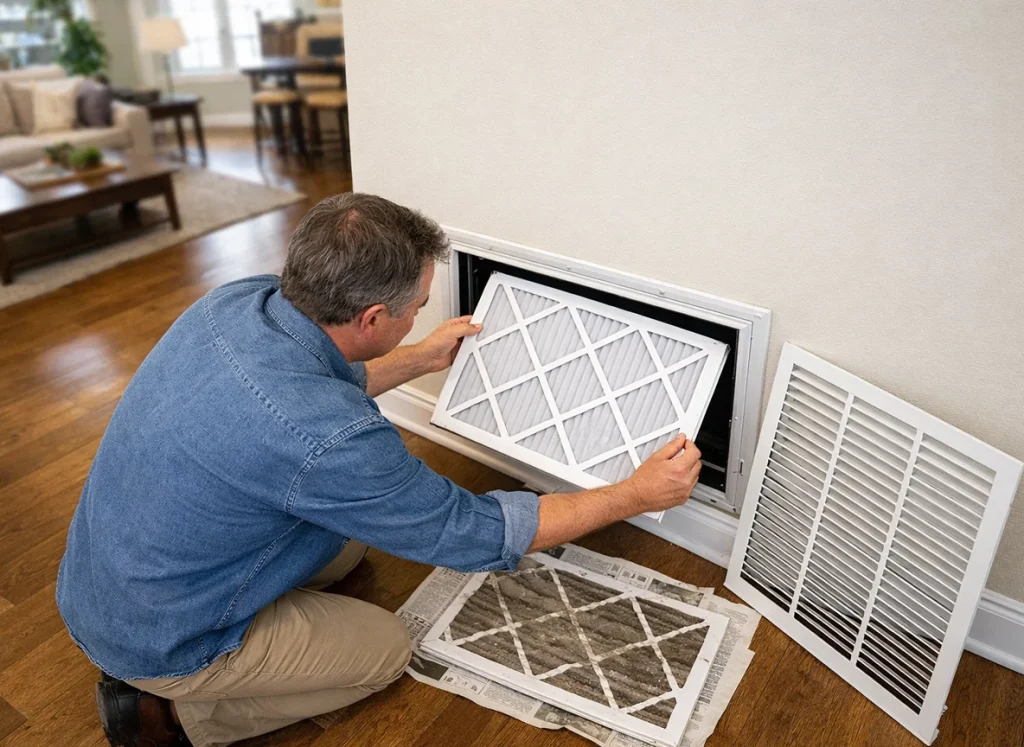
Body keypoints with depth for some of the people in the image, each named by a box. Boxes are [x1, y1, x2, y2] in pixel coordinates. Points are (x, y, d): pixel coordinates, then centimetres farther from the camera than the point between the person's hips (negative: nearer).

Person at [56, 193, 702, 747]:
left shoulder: (237, 301, -14)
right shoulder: (327, 441, -37)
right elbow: (475, 533, -24)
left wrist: (423, 359, 17)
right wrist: (638, 495, -15)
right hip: (157, 638, -7)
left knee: (350, 537, 20)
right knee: (389, 647, 8)